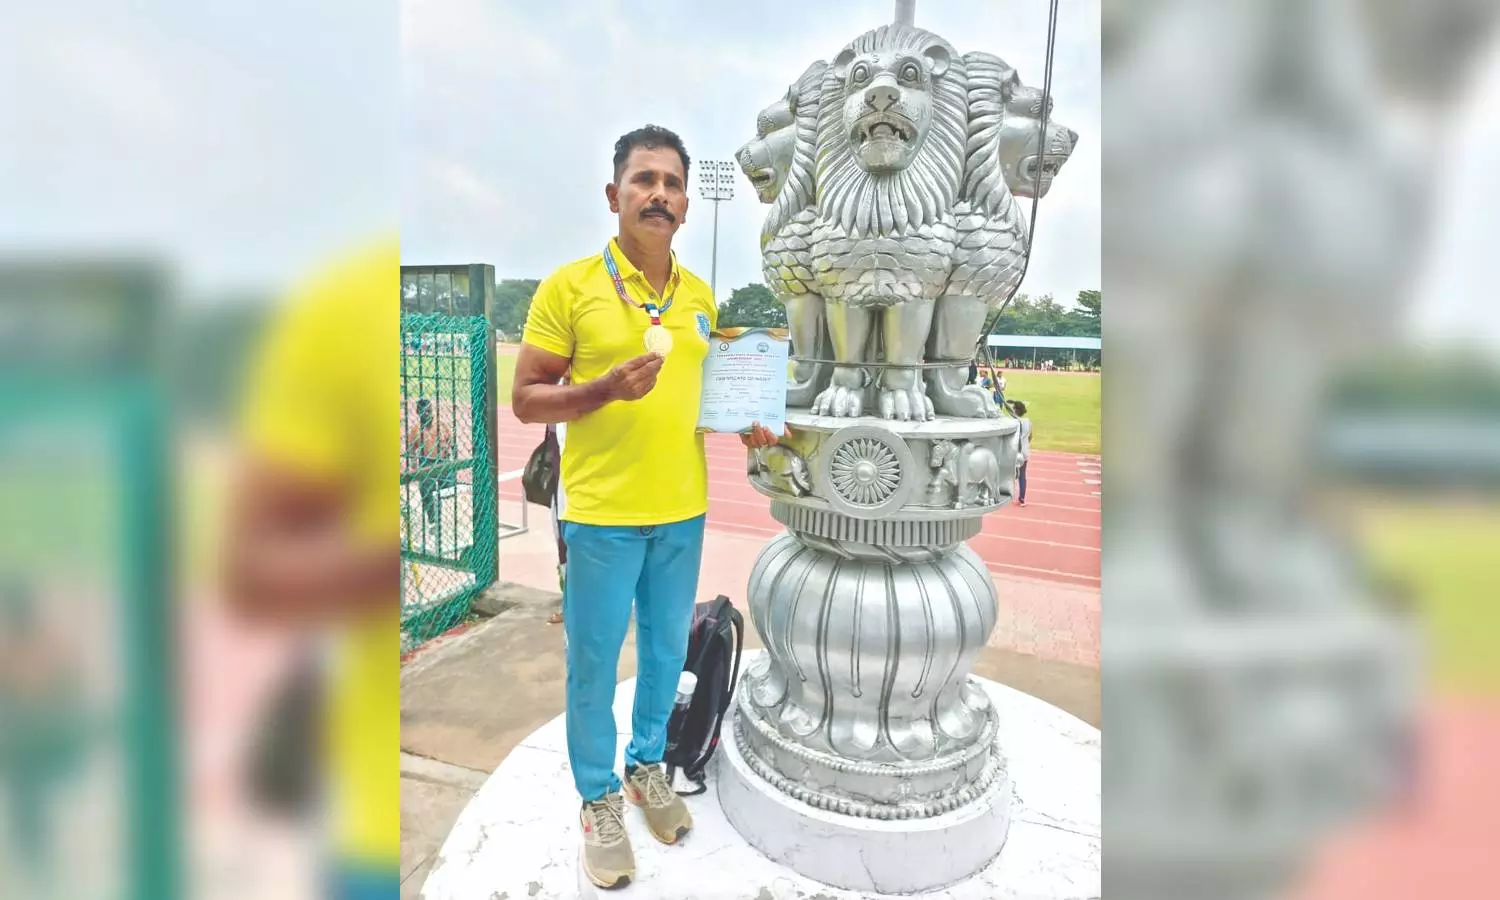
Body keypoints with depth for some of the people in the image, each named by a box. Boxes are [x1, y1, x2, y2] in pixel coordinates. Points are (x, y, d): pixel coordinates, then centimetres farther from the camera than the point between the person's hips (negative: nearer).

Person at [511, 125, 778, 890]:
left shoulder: (700, 295, 7)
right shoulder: (568, 286, -8)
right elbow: (525, 399, -7)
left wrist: (745, 421, -1)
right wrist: (607, 388, -23)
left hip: (683, 510, 5)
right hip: (602, 512, -4)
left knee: (667, 649, 18)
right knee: (593, 662, 9)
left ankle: (647, 766, 42)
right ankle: (598, 800, 32)